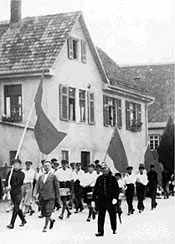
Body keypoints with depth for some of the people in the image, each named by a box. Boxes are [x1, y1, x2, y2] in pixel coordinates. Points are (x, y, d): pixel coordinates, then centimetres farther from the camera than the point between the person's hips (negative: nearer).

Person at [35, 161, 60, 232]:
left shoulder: (53, 176, 1)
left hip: (50, 197, -5)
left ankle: (45, 227, 1)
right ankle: (51, 220, 33)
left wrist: (57, 197, 2)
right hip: (42, 197, 5)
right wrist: (37, 193, -5)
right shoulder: (41, 176, 13)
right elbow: (38, 185, 12)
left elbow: (56, 187, 2)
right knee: (43, 212, 7)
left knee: (48, 212, -10)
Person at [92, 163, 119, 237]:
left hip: (111, 200, -1)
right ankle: (100, 231, 3)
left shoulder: (112, 178, 0)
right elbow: (95, 189, 10)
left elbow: (116, 189, -3)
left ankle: (114, 229, 30)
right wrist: (93, 199, 6)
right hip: (101, 200, 1)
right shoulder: (99, 178, 7)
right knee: (100, 216, -2)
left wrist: (115, 197, -15)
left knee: (112, 215, 10)